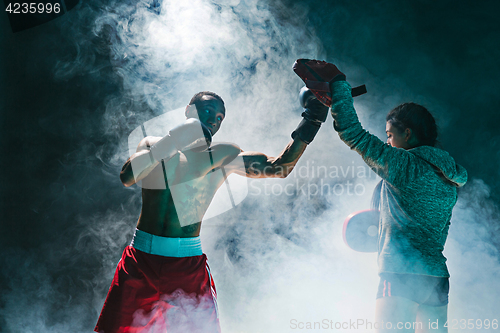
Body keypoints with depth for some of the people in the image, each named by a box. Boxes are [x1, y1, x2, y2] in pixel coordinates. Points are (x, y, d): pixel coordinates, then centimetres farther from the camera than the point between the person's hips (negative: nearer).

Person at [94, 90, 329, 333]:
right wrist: (172, 141, -20)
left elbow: (279, 167, -2)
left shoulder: (222, 156, 6)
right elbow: (127, 177, -12)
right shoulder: (152, 145, 8)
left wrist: (307, 126, -14)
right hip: (140, 258, 1)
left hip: (187, 263, 0)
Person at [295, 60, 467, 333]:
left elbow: (352, 133, -10)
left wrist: (338, 81, -1)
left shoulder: (402, 164, -9)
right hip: (438, 278, 8)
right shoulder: (449, 180, 14)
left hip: (402, 274, -8)